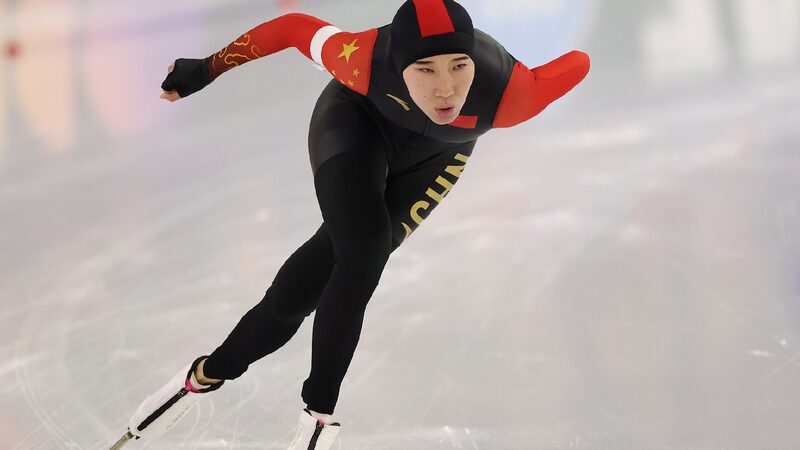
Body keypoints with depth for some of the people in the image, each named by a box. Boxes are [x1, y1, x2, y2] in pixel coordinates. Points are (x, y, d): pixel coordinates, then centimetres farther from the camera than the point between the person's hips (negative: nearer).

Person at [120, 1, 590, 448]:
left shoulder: (510, 93, -40)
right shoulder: (366, 62, -39)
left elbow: (578, 63, -22)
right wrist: (207, 68, -11)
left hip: (434, 155, 1)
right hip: (359, 117, -1)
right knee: (362, 254, -25)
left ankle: (211, 372, 10)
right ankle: (319, 412, -4)